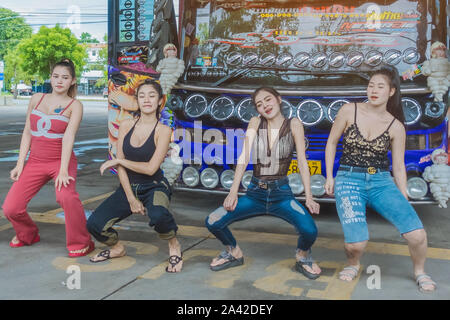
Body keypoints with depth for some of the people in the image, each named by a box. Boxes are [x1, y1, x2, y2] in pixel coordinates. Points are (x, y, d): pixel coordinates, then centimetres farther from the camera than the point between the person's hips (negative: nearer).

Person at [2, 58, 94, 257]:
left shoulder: (75, 105, -3)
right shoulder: (37, 99, 10)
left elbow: (69, 137, -15)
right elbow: (27, 132, 11)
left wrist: (63, 170, -25)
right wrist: (20, 164, 5)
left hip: (61, 160, -4)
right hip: (35, 161, 4)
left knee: (66, 196, -34)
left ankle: (80, 243, -13)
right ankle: (28, 235, 28)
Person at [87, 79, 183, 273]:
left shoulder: (163, 131, -11)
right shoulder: (126, 126, 1)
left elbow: (151, 168, -18)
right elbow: (120, 166, 0)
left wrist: (118, 161, -9)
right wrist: (131, 199, -8)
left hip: (154, 188, -4)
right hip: (128, 187, 4)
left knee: (158, 215, -38)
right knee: (94, 224, -11)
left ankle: (174, 246, -4)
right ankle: (117, 248, 22)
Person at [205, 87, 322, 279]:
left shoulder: (293, 125, -1)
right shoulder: (255, 123, 3)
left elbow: (302, 162, -3)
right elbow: (244, 157, -4)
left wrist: (309, 197, -10)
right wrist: (233, 191, -13)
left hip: (281, 193, -2)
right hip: (255, 193, 2)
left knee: (309, 230, -27)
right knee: (212, 222, -12)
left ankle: (302, 257, 10)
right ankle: (234, 252, 19)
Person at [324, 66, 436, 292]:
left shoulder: (396, 127, 1)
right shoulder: (349, 111, -1)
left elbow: (398, 167, 8)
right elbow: (331, 143, 9)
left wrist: (404, 202, 9)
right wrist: (329, 177, 4)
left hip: (381, 182, 1)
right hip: (349, 180, -1)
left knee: (417, 233, -15)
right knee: (356, 242, -20)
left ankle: (420, 271, 17)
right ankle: (353, 264, 17)